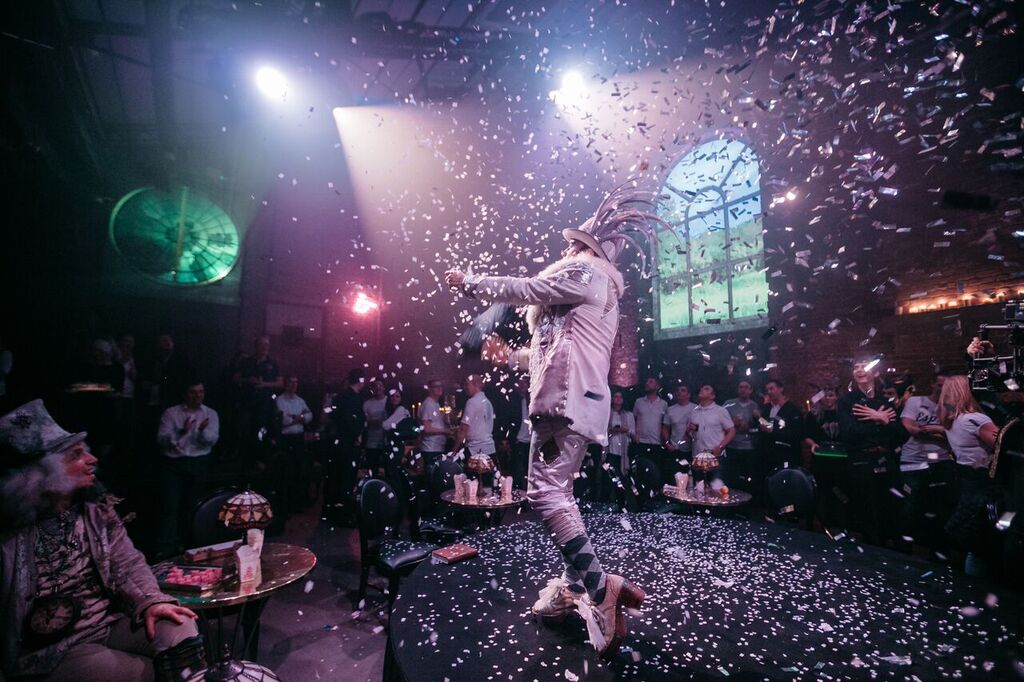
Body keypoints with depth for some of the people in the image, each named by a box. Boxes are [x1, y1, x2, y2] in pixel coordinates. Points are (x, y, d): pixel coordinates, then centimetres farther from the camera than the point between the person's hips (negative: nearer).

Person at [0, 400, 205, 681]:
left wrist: (151, 602, -17)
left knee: (181, 631, -19)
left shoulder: (97, 509, 2)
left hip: (112, 623, 4)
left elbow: (128, 565, -1)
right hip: (49, 651, -4)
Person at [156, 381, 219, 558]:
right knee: (170, 506, -7)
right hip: (172, 463, -1)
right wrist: (181, 432, -25)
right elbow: (162, 439, -8)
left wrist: (203, 430, -26)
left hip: (198, 464, 1)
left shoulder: (210, 414, 7)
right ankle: (166, 548, -2)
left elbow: (212, 439, -5)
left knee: (192, 505, 6)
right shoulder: (171, 413, 3)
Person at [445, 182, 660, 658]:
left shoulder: (586, 271, -1)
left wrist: (468, 282, 8)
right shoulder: (597, 286, 30)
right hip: (573, 396, 11)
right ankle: (574, 587, 19)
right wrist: (510, 358, 37)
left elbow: (525, 290, -6)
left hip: (569, 397, -11)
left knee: (545, 491, -16)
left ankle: (599, 586, -17)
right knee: (557, 491, 13)